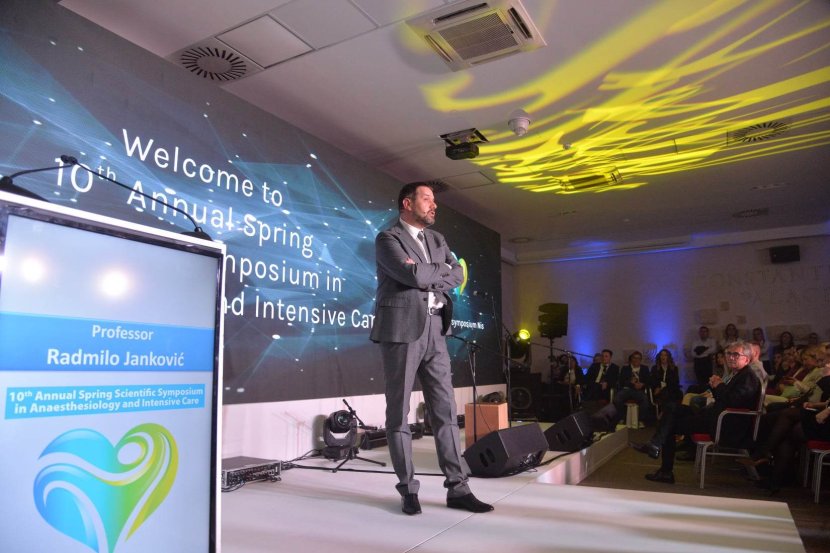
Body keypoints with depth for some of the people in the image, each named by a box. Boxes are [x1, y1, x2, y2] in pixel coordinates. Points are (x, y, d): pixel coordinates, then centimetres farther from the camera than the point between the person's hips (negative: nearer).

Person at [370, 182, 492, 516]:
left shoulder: (437, 239, 18)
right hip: (401, 331, -6)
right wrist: (442, 270, -1)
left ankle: (457, 488, 12)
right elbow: (413, 275, -19)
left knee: (445, 410, 5)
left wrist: (427, 275, -9)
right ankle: (408, 489, 13)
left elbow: (458, 276, 6)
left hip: (434, 332, 6)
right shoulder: (387, 238, -4)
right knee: (399, 413, 2)